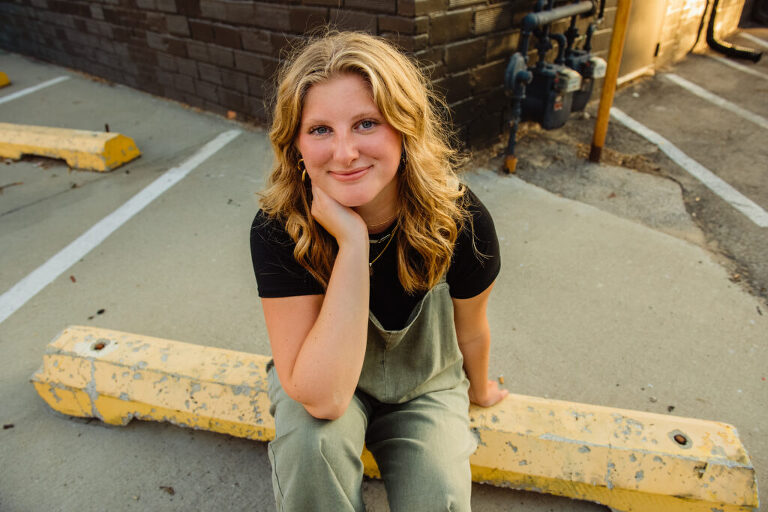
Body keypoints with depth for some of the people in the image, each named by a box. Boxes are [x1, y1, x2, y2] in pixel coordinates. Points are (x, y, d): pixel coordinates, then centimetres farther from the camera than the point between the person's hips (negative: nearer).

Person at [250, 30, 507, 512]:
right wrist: (352, 241, -42)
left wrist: (479, 388, 13)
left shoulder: (460, 220, -27)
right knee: (312, 440, -31)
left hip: (425, 386, 1)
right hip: (323, 380, 0)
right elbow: (322, 399, -36)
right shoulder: (278, 228, -30)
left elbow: (471, 331, -6)